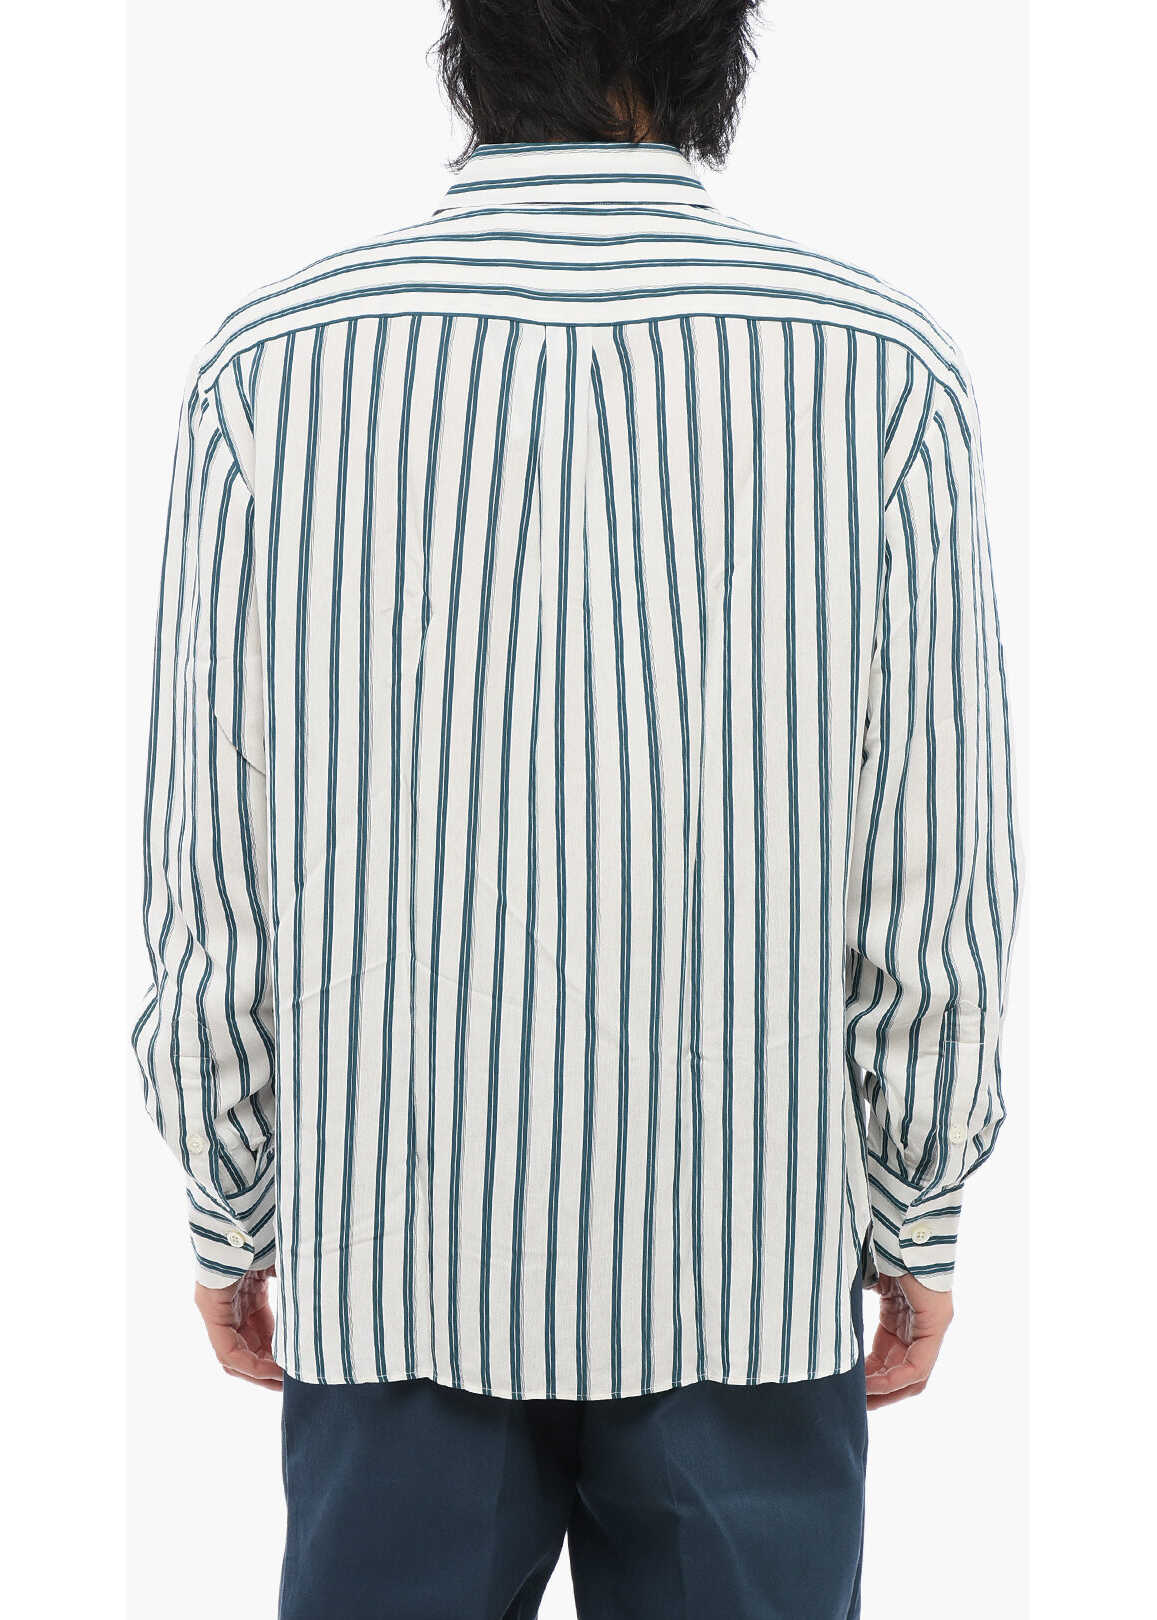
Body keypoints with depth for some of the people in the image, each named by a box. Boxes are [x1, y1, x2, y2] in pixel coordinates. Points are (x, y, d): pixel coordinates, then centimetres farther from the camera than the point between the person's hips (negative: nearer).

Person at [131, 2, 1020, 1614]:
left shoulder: (277, 364, -8)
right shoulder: (883, 372, -10)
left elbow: (216, 878, -4)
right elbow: (932, 884, -6)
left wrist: (232, 1215, 9)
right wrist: (919, 1223, 7)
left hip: (394, 1256, 1)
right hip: (743, 1267, 0)